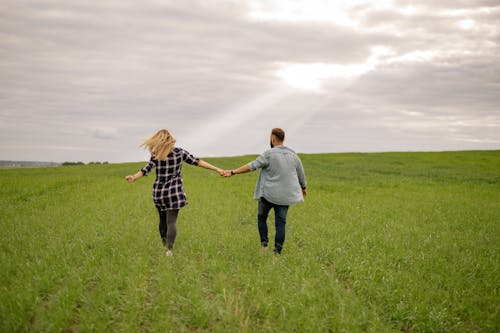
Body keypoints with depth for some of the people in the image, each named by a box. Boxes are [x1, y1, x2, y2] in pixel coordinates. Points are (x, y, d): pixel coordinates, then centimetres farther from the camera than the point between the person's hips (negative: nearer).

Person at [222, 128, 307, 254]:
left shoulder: (269, 154, -12)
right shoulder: (292, 154, 4)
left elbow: (252, 166, -17)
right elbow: (301, 173, 15)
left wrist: (233, 172, -15)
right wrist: (303, 187, 32)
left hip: (268, 194, -4)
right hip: (285, 195, 4)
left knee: (261, 218, 17)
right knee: (281, 222, 5)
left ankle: (264, 245, 11)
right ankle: (277, 251, 2)